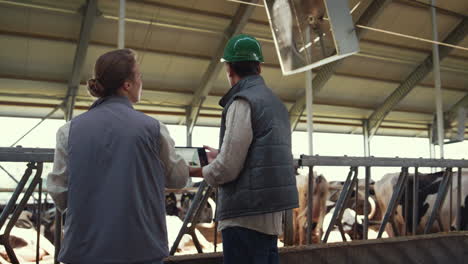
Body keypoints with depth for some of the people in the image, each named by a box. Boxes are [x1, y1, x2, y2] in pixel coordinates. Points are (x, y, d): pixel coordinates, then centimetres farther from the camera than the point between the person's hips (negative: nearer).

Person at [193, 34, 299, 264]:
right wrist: (219, 156, 24)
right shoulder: (276, 102, 16)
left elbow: (228, 168, -17)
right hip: (271, 210, 9)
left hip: (248, 213, -9)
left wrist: (202, 171, 3)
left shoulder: (243, 101, -12)